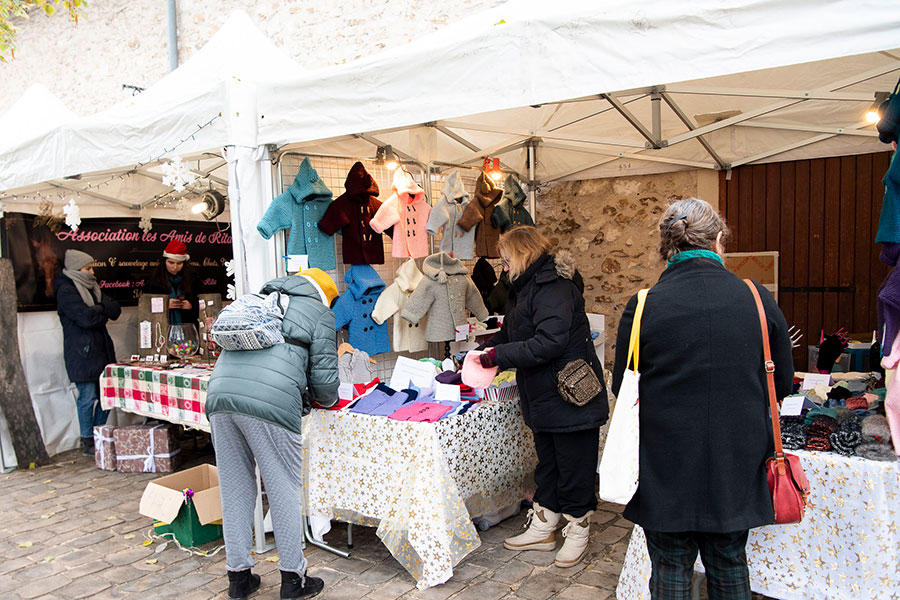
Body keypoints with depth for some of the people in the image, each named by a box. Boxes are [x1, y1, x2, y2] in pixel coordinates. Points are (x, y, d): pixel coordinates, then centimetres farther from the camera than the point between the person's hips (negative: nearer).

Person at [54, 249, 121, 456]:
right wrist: (104, 312, -2)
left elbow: (116, 309, 7)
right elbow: (86, 317, -20)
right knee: (88, 396, -3)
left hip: (101, 349, 8)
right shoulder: (66, 291, -8)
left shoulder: (92, 287, 17)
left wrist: (98, 308, -11)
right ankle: (87, 443, 9)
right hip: (82, 353, -8)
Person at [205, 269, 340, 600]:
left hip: (220, 394, 6)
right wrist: (328, 400, 28)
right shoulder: (319, 313, 13)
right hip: (270, 403, -6)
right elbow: (323, 375, 6)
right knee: (284, 489, 6)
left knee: (234, 488, 15)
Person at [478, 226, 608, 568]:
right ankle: (542, 529, 31)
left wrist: (499, 355, -23)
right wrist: (483, 352, 9)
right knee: (547, 463, 19)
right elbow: (511, 334, 21)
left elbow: (549, 342, -29)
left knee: (574, 466, 4)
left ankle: (577, 533, 20)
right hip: (543, 397, 10)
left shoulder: (553, 287, -19)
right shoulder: (527, 287, 14)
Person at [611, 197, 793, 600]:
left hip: (666, 467, -2)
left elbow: (622, 387, -2)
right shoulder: (758, 299, -7)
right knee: (730, 567, 21)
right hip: (735, 467, 2)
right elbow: (782, 383, 4)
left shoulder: (643, 306, -13)